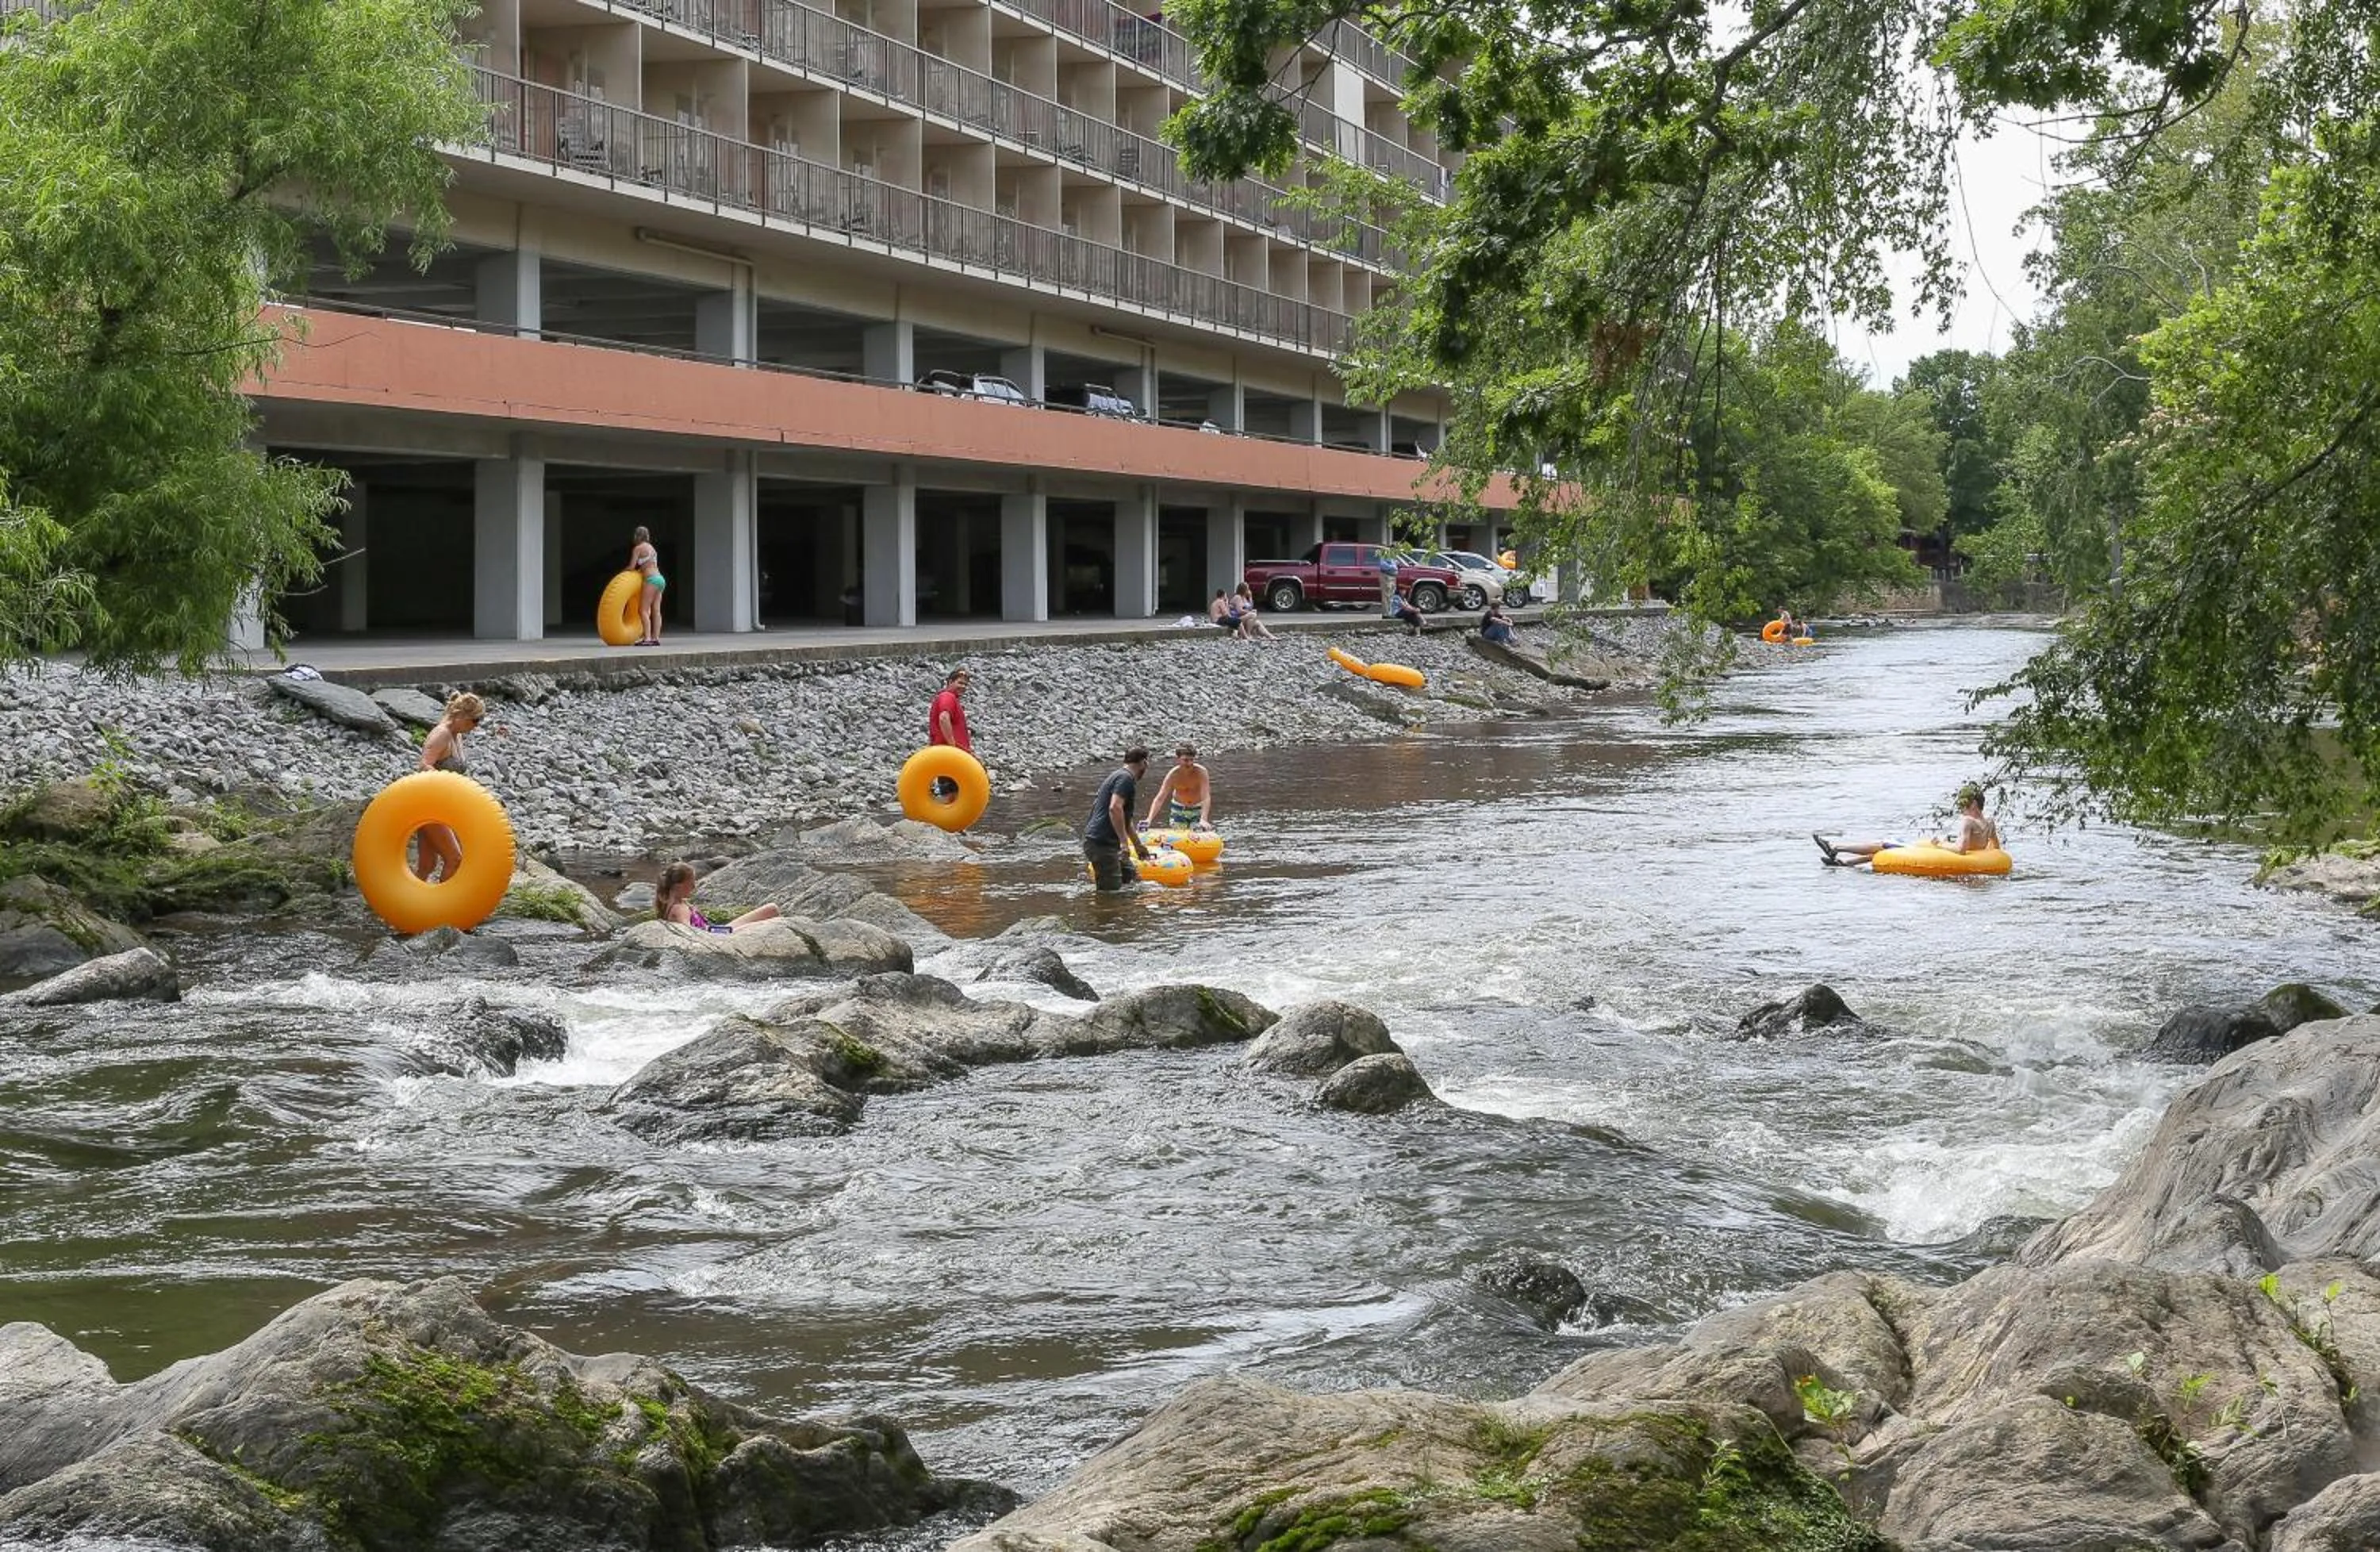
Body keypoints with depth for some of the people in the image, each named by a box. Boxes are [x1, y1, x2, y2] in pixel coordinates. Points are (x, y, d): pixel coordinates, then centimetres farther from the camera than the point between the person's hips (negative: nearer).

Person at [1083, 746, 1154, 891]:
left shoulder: (1119, 776, 22)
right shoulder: (1126, 778, -11)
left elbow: (1125, 819, 34)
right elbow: (1115, 808, -28)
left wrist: (1138, 845, 41)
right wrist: (1124, 842, -28)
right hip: (1101, 843, -11)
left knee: (1131, 878, 13)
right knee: (1110, 891, -11)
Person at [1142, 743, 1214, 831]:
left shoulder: (1201, 772, -28)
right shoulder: (1173, 775, -24)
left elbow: (1206, 798, -34)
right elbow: (1159, 799, -26)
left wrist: (1203, 820, -48)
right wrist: (1149, 820, -39)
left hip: (1198, 810, -1)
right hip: (1178, 810, 1)